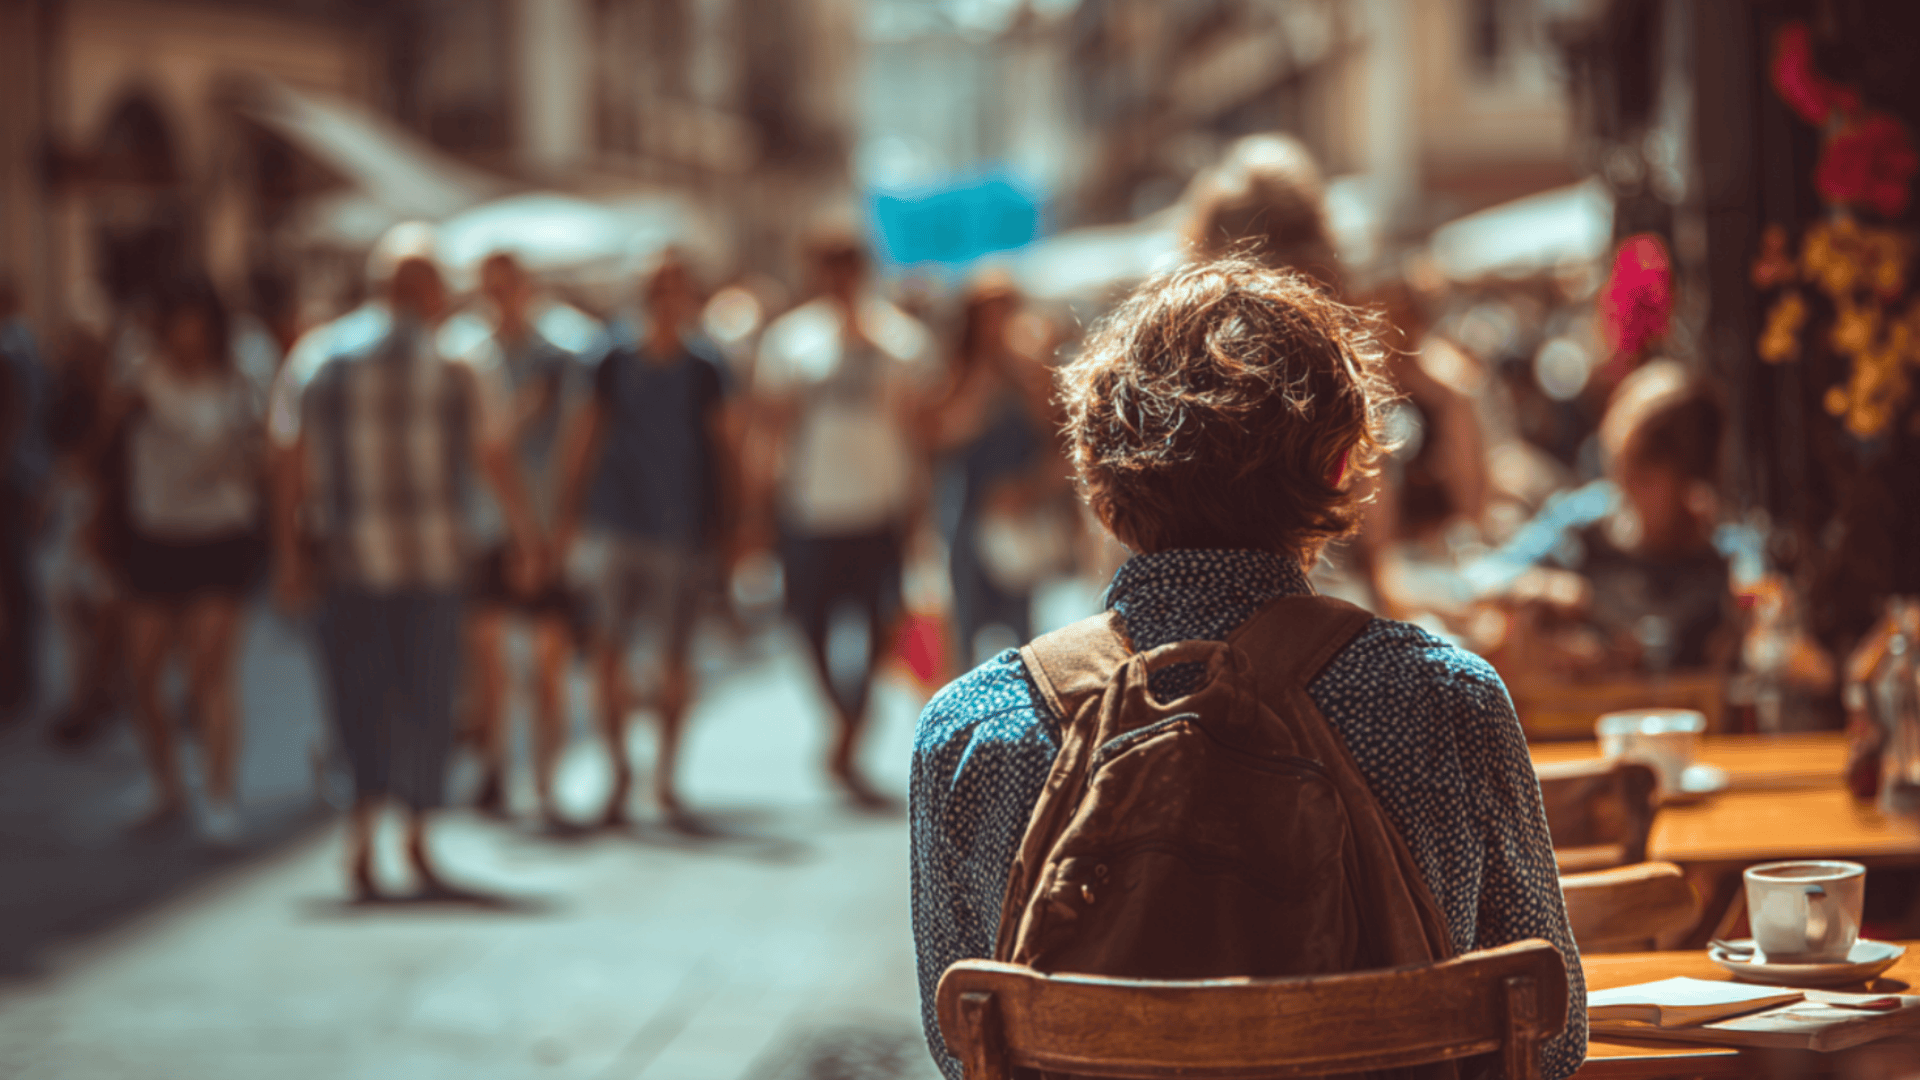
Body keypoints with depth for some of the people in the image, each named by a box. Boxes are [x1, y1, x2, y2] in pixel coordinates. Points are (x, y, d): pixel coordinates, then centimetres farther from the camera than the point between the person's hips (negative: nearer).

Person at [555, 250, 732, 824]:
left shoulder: (704, 370, 3)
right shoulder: (616, 365, 4)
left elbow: (720, 448, 8)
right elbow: (584, 438, 9)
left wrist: (721, 524, 5)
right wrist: (571, 513, 5)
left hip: (683, 531, 0)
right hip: (618, 524, 0)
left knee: (673, 658, 3)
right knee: (608, 648, -7)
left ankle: (665, 773, 17)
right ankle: (618, 766, 7)